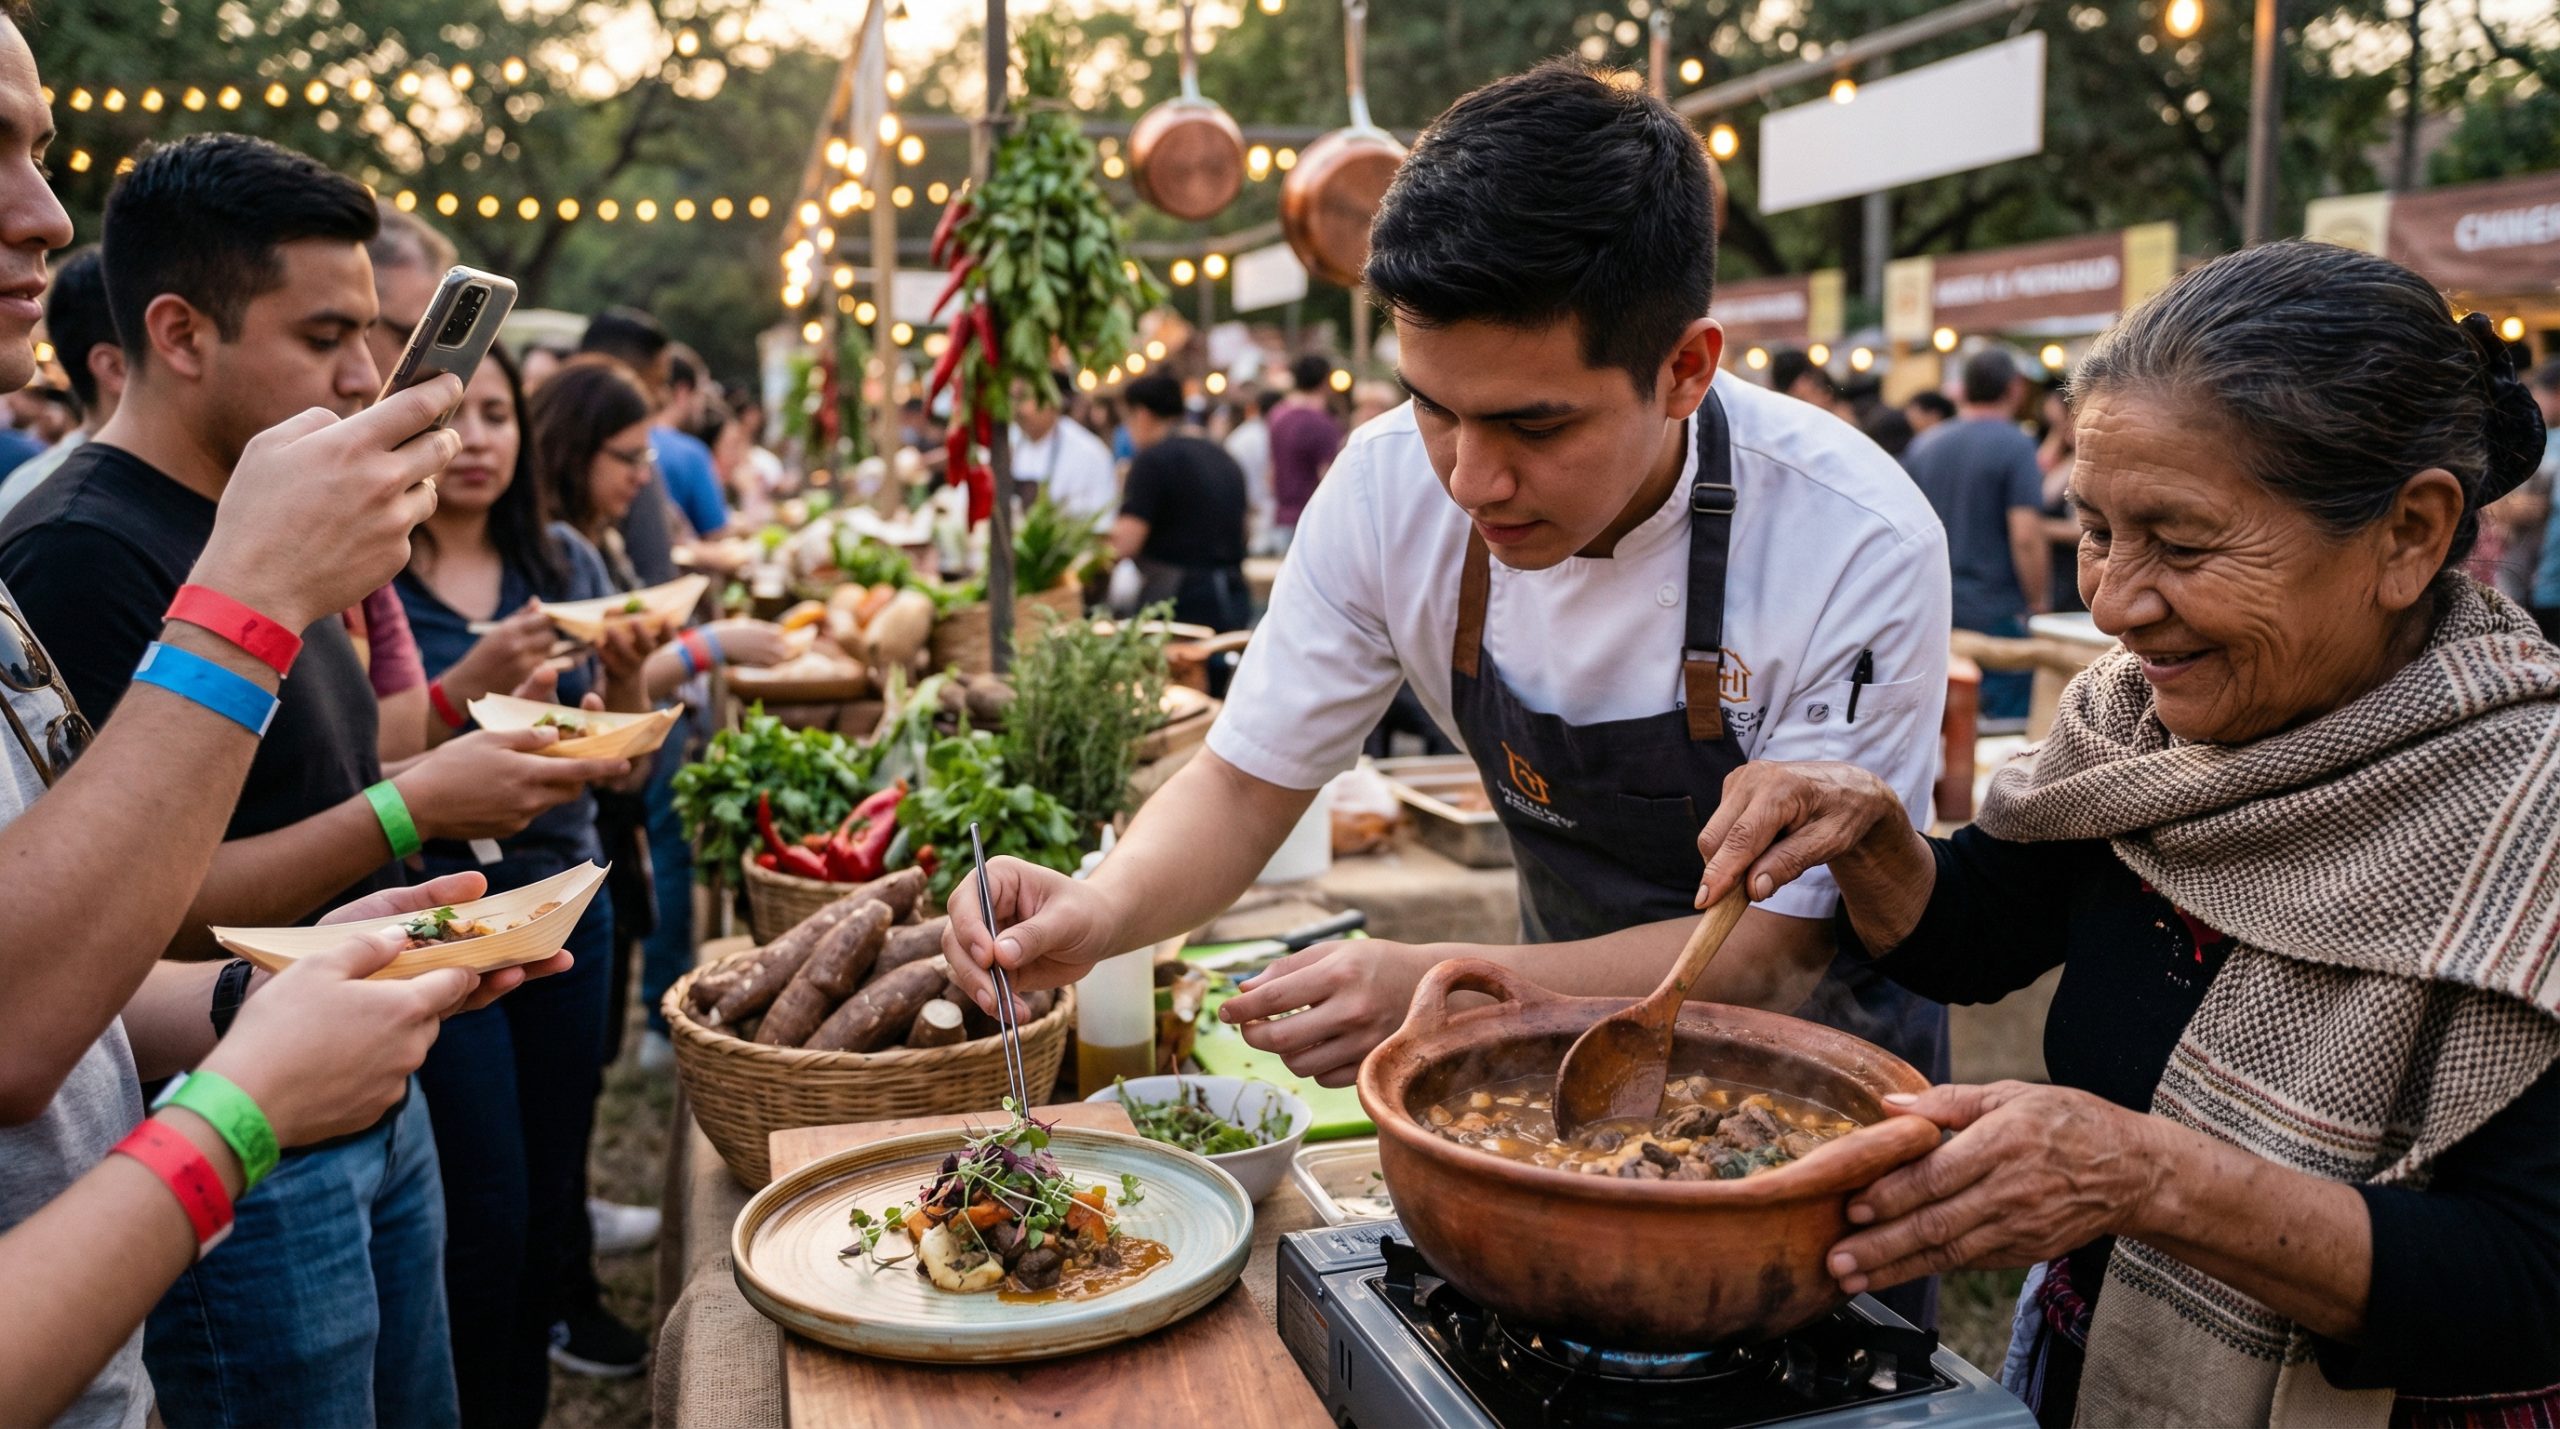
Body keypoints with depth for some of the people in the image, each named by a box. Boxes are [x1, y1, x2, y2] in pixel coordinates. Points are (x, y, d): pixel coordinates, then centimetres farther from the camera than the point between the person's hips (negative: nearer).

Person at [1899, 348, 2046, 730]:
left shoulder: (1923, 448, 8)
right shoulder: (2016, 446, -10)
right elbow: (2025, 537, -18)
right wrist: (2039, 606, -9)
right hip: (1997, 613, -6)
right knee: (2006, 727, -1)